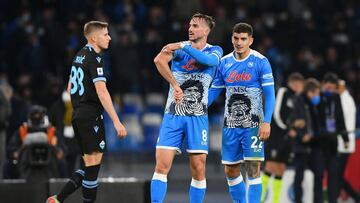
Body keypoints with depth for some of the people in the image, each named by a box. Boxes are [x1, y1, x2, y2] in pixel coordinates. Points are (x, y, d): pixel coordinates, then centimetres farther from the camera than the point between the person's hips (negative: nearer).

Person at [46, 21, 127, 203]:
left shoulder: (80, 55, 15)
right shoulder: (95, 58, -12)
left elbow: (70, 87, 24)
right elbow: (101, 91, -21)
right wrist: (116, 121, -22)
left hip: (78, 115, 9)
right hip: (91, 116, -9)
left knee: (89, 165, 12)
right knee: (93, 165, -5)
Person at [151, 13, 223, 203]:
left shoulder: (215, 51, 6)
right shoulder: (179, 47, 3)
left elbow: (210, 60, -20)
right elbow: (159, 60, -19)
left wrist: (183, 46, -26)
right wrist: (175, 85, -28)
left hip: (198, 117, 1)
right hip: (173, 114, 0)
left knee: (198, 169, -1)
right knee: (162, 166, -10)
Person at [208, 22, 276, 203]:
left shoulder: (260, 62, -7)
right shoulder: (224, 62, 6)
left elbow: (270, 94, -9)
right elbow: (214, 90, 15)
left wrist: (266, 122, -19)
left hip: (253, 125, -5)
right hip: (230, 125, 5)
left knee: (253, 169, -10)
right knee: (230, 171, 8)